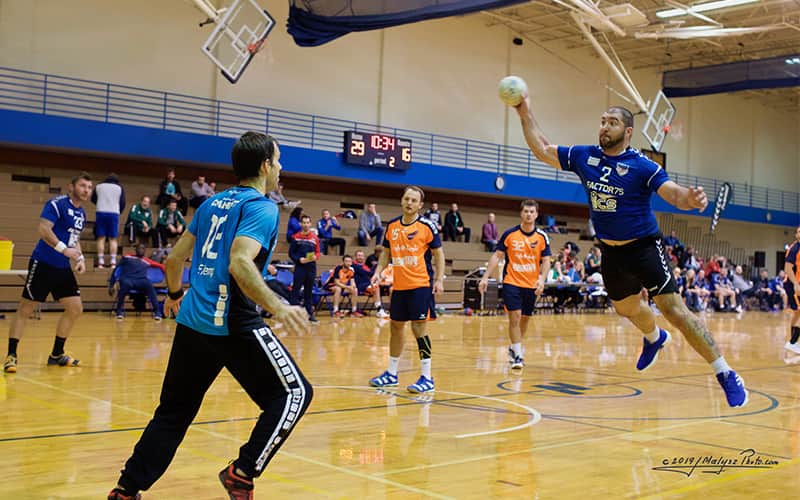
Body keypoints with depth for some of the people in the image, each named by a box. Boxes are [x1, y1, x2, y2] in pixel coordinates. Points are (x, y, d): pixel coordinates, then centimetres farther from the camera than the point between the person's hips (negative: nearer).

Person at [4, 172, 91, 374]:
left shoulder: (81, 213, 13)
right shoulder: (57, 204, -12)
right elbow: (43, 229, -23)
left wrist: (79, 258, 8)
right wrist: (64, 249, -31)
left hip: (63, 268, 8)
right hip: (43, 264, -8)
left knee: (75, 309, 5)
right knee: (25, 309, -3)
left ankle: (56, 354, 18)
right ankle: (11, 355, 3)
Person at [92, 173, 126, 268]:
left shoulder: (98, 186, 12)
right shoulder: (120, 187, 9)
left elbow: (93, 199, 23)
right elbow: (123, 203, 5)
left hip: (100, 213, 1)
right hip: (114, 213, -1)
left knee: (101, 238, 3)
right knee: (113, 239, 1)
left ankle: (100, 262, -3)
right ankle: (113, 262, -6)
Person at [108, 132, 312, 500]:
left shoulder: (213, 203, 15)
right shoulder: (262, 207, -8)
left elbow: (175, 257, 19)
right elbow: (239, 264, -24)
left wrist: (175, 295, 35)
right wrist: (278, 307, -32)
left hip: (192, 319, 8)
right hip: (232, 323, -8)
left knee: (174, 410, 18)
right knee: (294, 393, 4)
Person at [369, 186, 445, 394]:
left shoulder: (427, 226, -6)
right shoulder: (392, 225, 8)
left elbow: (438, 254, -2)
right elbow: (386, 253, 17)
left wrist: (439, 279, -11)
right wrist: (378, 272, 4)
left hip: (420, 285, -6)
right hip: (399, 285, 6)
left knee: (419, 327, -8)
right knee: (395, 326, 13)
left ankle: (427, 378, 0)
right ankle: (391, 374, 26)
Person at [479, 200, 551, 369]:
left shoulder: (542, 237, 1)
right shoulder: (510, 234, -4)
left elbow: (546, 261, 3)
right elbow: (497, 256, 0)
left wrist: (542, 278, -15)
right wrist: (485, 277, -6)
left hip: (531, 285, 3)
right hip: (512, 282, -3)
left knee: (525, 318, 13)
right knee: (515, 316, -12)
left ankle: (514, 347, 34)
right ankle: (518, 355, -5)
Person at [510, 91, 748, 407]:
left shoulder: (642, 166, -15)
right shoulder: (583, 156, -1)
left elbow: (674, 194, -24)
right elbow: (542, 151, 7)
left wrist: (690, 199, -46)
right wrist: (526, 115, 1)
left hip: (644, 247, -6)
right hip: (611, 252, 6)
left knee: (672, 309, -14)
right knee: (627, 308, 23)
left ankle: (726, 375, -7)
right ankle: (654, 338, 58)